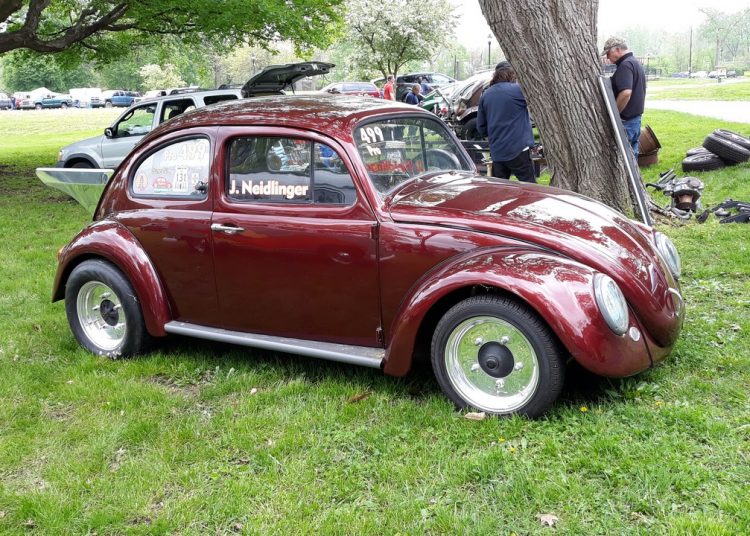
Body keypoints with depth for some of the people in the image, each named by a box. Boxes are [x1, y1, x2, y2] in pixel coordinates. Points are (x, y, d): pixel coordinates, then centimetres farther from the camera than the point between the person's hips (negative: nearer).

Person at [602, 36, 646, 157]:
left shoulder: (625, 65, -17)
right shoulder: (636, 63, 16)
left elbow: (626, 93, -29)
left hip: (626, 120, -10)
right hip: (636, 117, 10)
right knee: (632, 153, 14)